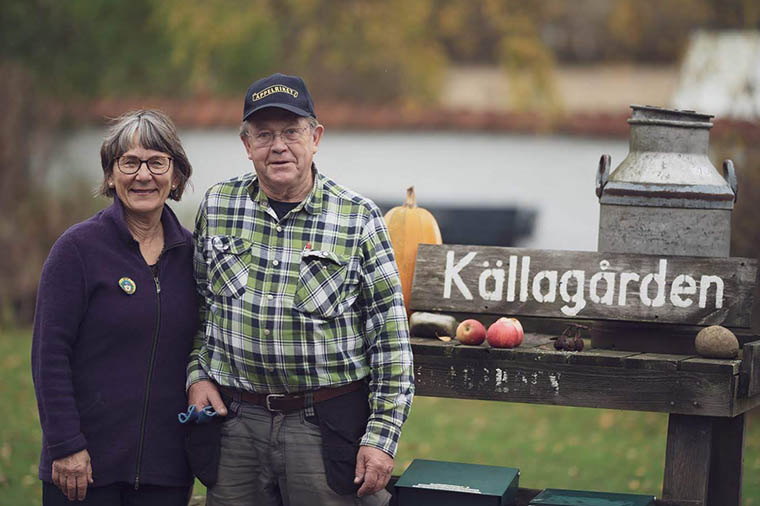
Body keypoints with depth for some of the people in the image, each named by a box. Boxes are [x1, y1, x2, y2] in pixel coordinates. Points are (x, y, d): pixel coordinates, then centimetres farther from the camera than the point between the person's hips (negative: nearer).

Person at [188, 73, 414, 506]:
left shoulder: (359, 218, -4)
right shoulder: (217, 207, 5)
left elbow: (391, 339, -4)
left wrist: (381, 437, -8)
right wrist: (197, 373, 5)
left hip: (328, 424, -2)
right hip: (235, 420, 3)